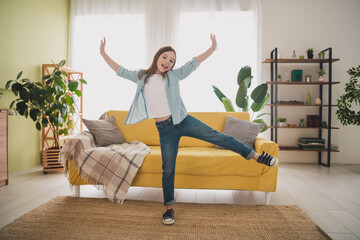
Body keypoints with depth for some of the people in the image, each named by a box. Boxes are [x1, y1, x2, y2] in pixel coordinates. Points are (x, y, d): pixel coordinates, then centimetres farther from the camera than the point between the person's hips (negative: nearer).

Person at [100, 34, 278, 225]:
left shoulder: (174, 76, 5)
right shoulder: (142, 77, 10)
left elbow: (193, 63, -1)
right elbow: (120, 71, 16)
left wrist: (212, 48, -10)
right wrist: (103, 53, 15)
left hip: (183, 121, 0)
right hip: (165, 129, 1)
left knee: (217, 136, -7)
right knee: (168, 168, 4)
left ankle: (255, 155, 6)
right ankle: (169, 208, 19)